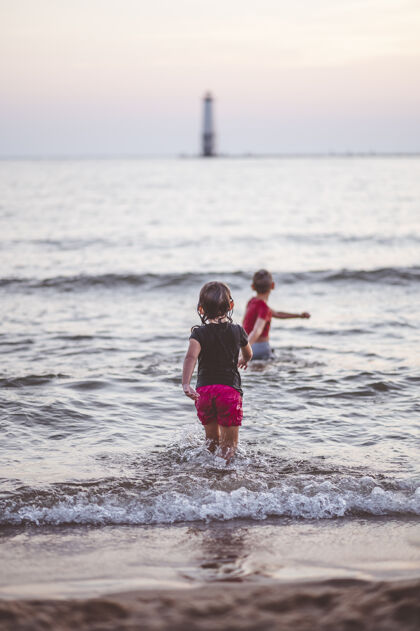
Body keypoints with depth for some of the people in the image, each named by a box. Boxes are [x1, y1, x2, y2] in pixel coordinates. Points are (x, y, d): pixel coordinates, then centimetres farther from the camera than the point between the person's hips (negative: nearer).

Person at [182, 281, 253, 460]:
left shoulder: (199, 333, -2)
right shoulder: (237, 331, 4)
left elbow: (191, 356, -21)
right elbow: (248, 354, 23)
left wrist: (186, 384, -31)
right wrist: (244, 360, 47)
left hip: (204, 390, 1)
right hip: (230, 389, -1)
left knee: (212, 438, 21)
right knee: (229, 444, 0)